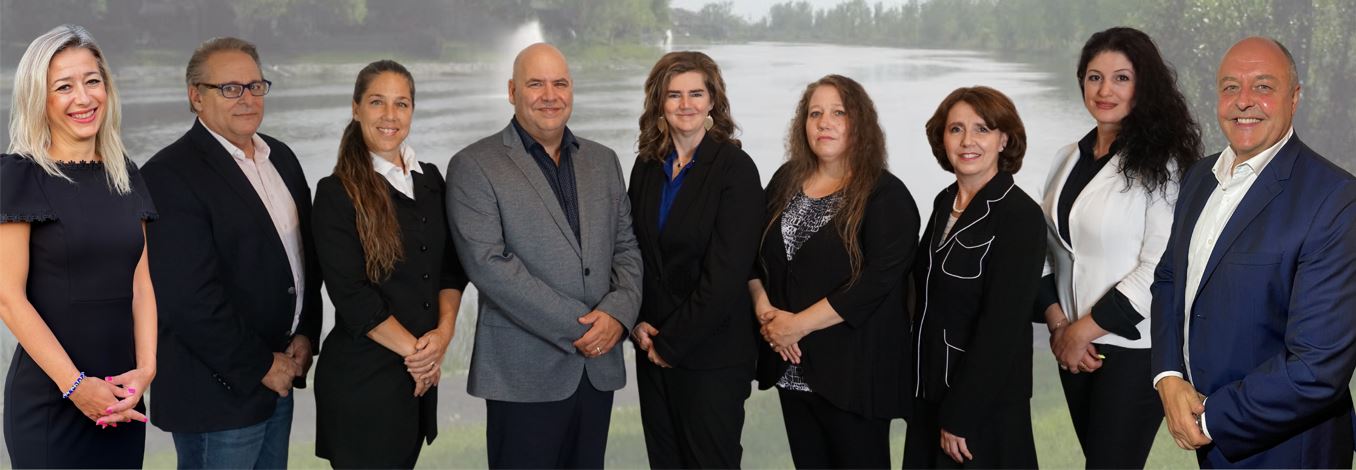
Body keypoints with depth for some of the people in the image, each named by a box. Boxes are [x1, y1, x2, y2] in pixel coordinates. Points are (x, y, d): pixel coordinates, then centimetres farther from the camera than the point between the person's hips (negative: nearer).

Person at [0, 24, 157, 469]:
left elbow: (140, 284, 7)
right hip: (48, 401, -5)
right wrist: (75, 385, -15)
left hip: (120, 400, 5)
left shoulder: (126, 175, 9)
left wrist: (145, 369, -7)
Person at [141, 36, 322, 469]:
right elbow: (188, 298, -20)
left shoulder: (280, 157, 10)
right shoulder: (170, 174, -15)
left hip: (278, 377, 7)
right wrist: (259, 367, -14)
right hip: (217, 390, -7)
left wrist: (306, 334, 2)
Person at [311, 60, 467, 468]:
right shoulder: (337, 193, -9)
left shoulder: (430, 180, 8)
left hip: (422, 374, 5)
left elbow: (451, 267, 9)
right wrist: (415, 349, -10)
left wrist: (444, 332, -7)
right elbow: (351, 294, -14)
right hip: (361, 377, -5)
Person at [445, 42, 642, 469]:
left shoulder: (603, 161, 12)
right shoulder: (474, 167, -5)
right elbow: (487, 263, -14)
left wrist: (618, 312, -9)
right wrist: (578, 326, -16)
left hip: (598, 366, 5)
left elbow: (626, 247, 11)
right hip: (525, 373, -5)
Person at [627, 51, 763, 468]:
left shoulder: (735, 168, -11)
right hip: (653, 347, 5)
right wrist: (636, 322, -3)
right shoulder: (647, 166, 6)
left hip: (711, 355, -5)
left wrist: (673, 342, -12)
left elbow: (726, 273, -16)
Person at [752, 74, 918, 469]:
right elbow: (753, 252, 13)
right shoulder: (786, 180, 8)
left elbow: (878, 280, -19)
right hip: (792, 366, 5)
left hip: (855, 369, -5)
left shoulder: (887, 196, -10)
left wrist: (798, 325, -18)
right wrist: (764, 309, -5)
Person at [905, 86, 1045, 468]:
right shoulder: (944, 203, 5)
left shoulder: (1019, 215, -16)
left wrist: (960, 417, -20)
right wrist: (934, 401, 9)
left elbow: (1002, 327, -20)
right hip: (930, 393, 7)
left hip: (985, 403, -7)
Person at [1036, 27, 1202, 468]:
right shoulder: (1069, 158, 8)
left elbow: (1160, 267, -15)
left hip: (1135, 347, -5)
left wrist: (1084, 330, -13)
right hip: (1075, 348, 6)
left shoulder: (1162, 162, -10)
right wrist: (1057, 322, -2)